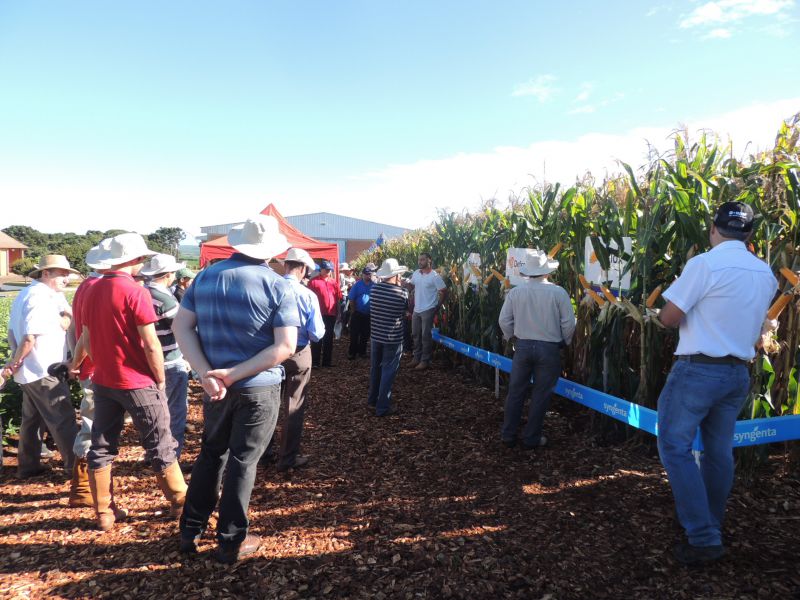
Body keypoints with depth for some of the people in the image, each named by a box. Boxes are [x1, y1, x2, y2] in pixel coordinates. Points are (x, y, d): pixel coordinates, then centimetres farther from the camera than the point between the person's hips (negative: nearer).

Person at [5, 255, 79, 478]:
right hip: (45, 372, -10)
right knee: (64, 420, -4)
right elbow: (30, 337, -25)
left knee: (32, 419, 17)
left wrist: (15, 360, 15)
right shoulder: (41, 297, -18)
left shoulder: (25, 294, 14)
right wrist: (16, 364, -13)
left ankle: (28, 466, 26)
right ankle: (76, 467, 1)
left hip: (30, 372, 10)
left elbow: (12, 331, 18)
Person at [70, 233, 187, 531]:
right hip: (137, 382, -6)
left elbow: (87, 338, 14)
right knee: (160, 446, 6)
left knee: (101, 447, 15)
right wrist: (160, 380, -6)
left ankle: (104, 513, 22)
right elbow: (151, 344, -18)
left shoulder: (92, 292, 4)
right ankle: (180, 502, 17)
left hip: (103, 381, 7)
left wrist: (75, 364, 31)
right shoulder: (135, 292, -17)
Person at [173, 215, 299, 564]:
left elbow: (181, 326, -3)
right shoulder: (278, 286, -11)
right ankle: (231, 542, 22)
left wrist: (205, 372, -13)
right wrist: (233, 375, -19)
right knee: (243, 462, 8)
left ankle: (191, 531, 33)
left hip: (215, 386, 4)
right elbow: (285, 346, -19)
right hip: (260, 389, -4)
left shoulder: (205, 277, 2)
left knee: (211, 453, 21)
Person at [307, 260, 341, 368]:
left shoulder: (334, 282, 11)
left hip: (331, 315, 5)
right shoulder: (314, 281, -2)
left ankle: (326, 361, 19)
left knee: (329, 339, 10)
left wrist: (337, 313, 11)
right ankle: (315, 362, 5)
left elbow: (338, 298, 14)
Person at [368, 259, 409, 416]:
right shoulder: (401, 292, -15)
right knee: (388, 372, 4)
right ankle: (383, 407, 9)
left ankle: (373, 400, 34)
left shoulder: (374, 288, -4)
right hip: (393, 338, -5)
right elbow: (406, 307, 4)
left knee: (375, 368, 20)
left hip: (376, 335, 5)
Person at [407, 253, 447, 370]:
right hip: (416, 310, 7)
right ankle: (417, 358, 27)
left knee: (426, 336, 0)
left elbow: (444, 292, -11)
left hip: (428, 310, -7)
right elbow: (411, 286, 20)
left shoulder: (435, 276, -13)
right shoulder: (416, 273, 5)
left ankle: (425, 361, 10)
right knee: (416, 335, 14)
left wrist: (437, 306, -9)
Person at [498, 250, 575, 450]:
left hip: (522, 346, 2)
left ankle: (508, 435, 21)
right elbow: (569, 323, -9)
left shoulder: (515, 292, -5)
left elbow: (504, 320, -1)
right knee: (540, 395, 10)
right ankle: (531, 438, 19)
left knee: (515, 392, 13)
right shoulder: (558, 292, -11)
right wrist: (564, 342, 9)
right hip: (549, 349, -2)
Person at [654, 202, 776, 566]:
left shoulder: (705, 264, -14)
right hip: (739, 373, 7)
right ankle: (711, 529, 29)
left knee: (675, 447, 0)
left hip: (698, 370, -7)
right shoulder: (766, 274, 8)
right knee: (719, 452, 16)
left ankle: (704, 539, -1)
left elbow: (668, 318, -13)